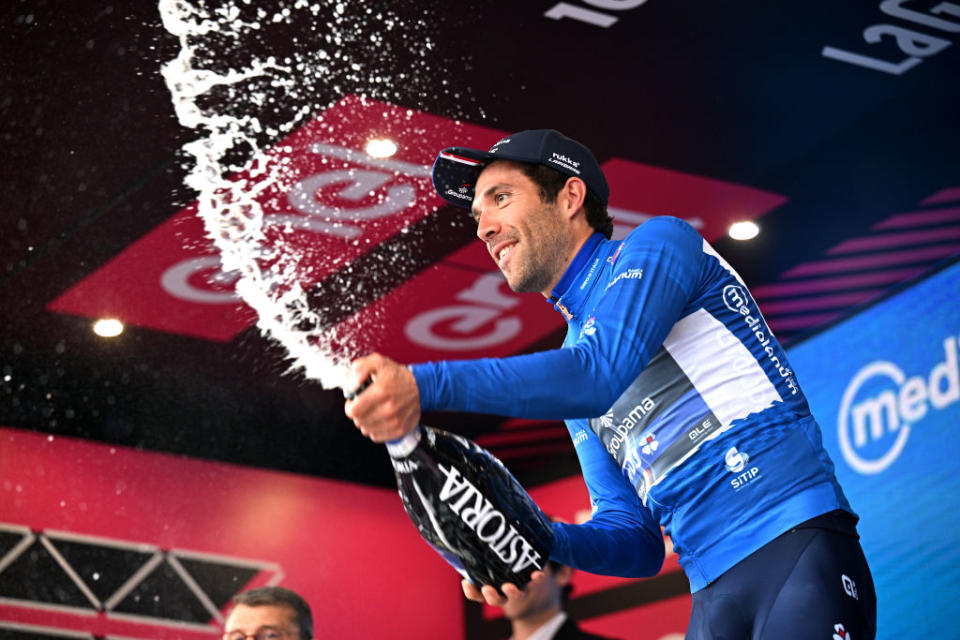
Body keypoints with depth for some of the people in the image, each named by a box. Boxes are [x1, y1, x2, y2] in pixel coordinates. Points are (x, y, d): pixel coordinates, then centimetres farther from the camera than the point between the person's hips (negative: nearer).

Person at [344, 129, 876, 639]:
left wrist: (424, 385, -23)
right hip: (715, 597, 7)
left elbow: (598, 375, -17)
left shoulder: (657, 244, 3)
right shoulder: (572, 345, 22)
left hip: (795, 545, -7)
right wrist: (541, 542, -4)